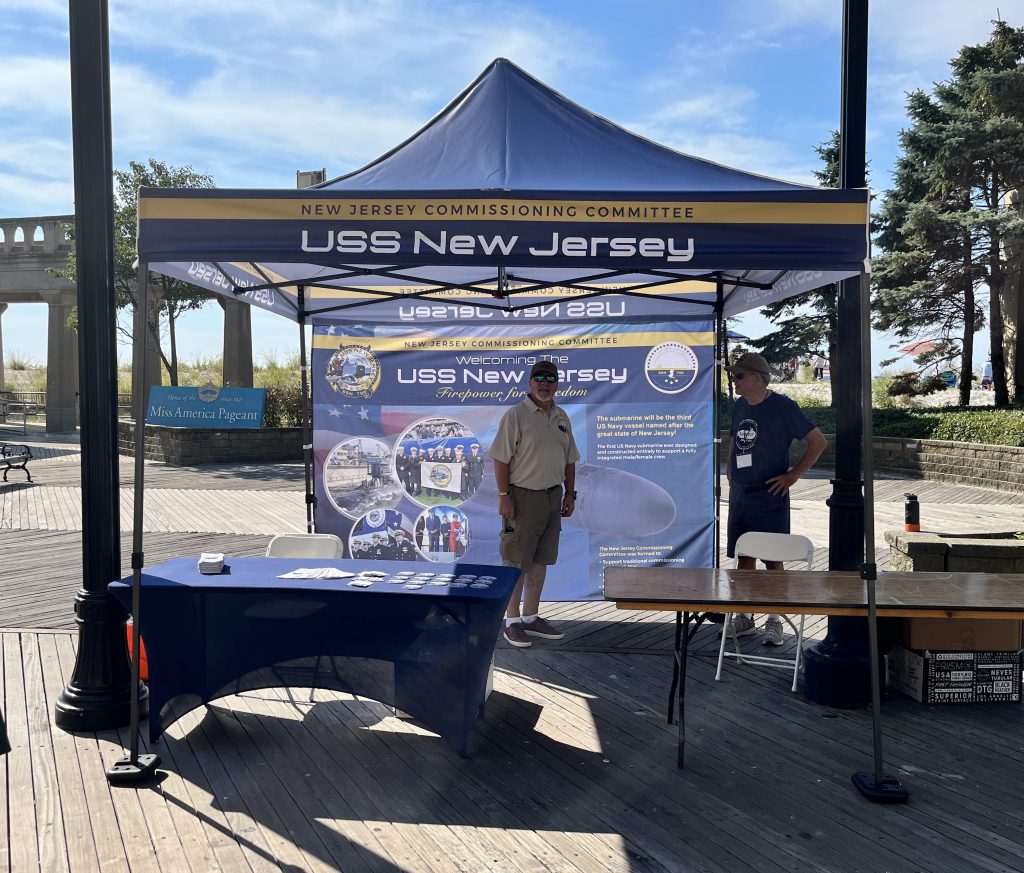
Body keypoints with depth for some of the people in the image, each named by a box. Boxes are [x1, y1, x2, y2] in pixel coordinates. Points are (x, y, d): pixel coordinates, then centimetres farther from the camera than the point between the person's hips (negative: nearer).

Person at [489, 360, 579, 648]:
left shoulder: (562, 417, 12)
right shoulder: (516, 415, -10)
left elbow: (569, 460, 18)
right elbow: (501, 459, -13)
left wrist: (570, 494, 13)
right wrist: (503, 496, -17)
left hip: (553, 496, 7)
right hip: (523, 496, -7)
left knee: (540, 561, 12)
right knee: (516, 562, -1)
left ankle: (531, 617, 22)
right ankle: (512, 621, 8)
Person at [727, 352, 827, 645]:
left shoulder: (782, 406, -9)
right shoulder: (739, 407, 10)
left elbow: (818, 441, -8)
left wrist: (793, 475, -10)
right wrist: (732, 480, 13)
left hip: (770, 496, -6)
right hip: (739, 495, 6)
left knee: (773, 560, 0)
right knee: (743, 557, 10)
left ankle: (774, 621, 10)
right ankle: (744, 617, 20)